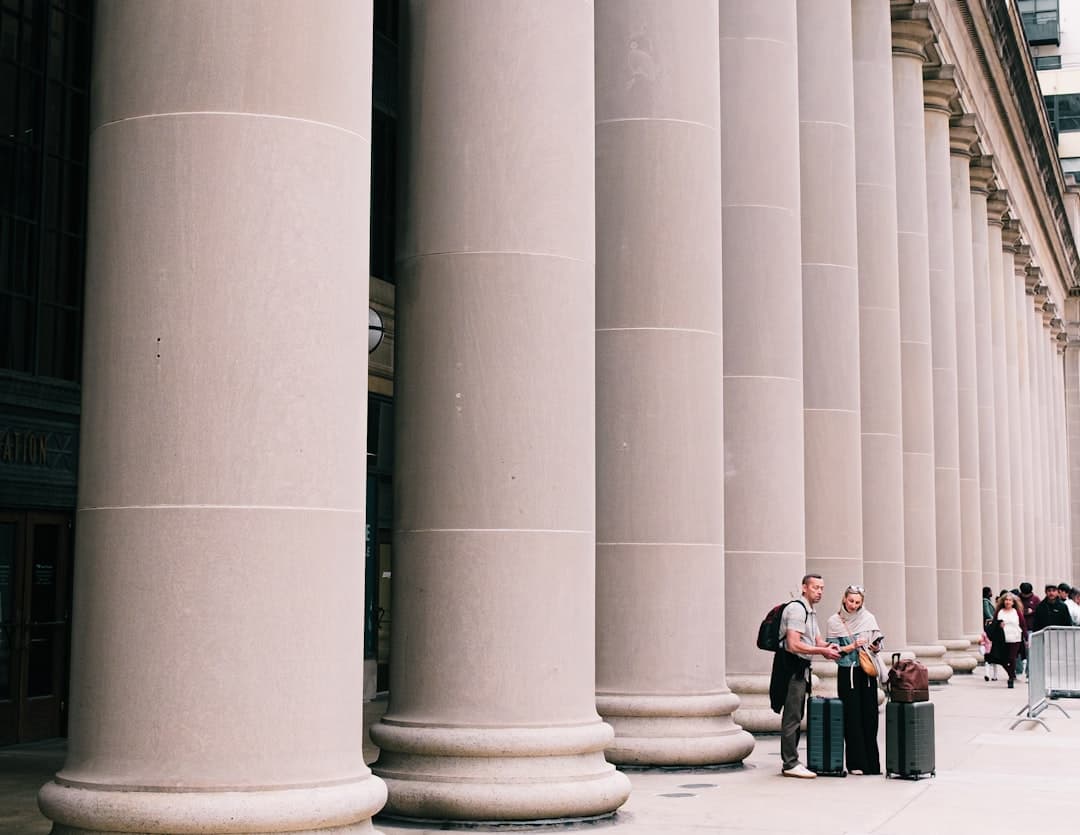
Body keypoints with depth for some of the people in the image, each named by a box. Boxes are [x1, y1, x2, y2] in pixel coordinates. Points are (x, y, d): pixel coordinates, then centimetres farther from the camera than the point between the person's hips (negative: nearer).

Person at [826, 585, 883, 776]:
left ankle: (872, 763, 8)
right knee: (852, 718, -2)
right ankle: (856, 764, 3)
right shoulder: (834, 622, 1)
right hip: (847, 673, -2)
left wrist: (876, 647, -11)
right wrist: (852, 647, -16)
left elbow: (878, 642, 11)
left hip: (868, 673, 2)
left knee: (870, 716, 1)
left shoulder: (868, 618, 5)